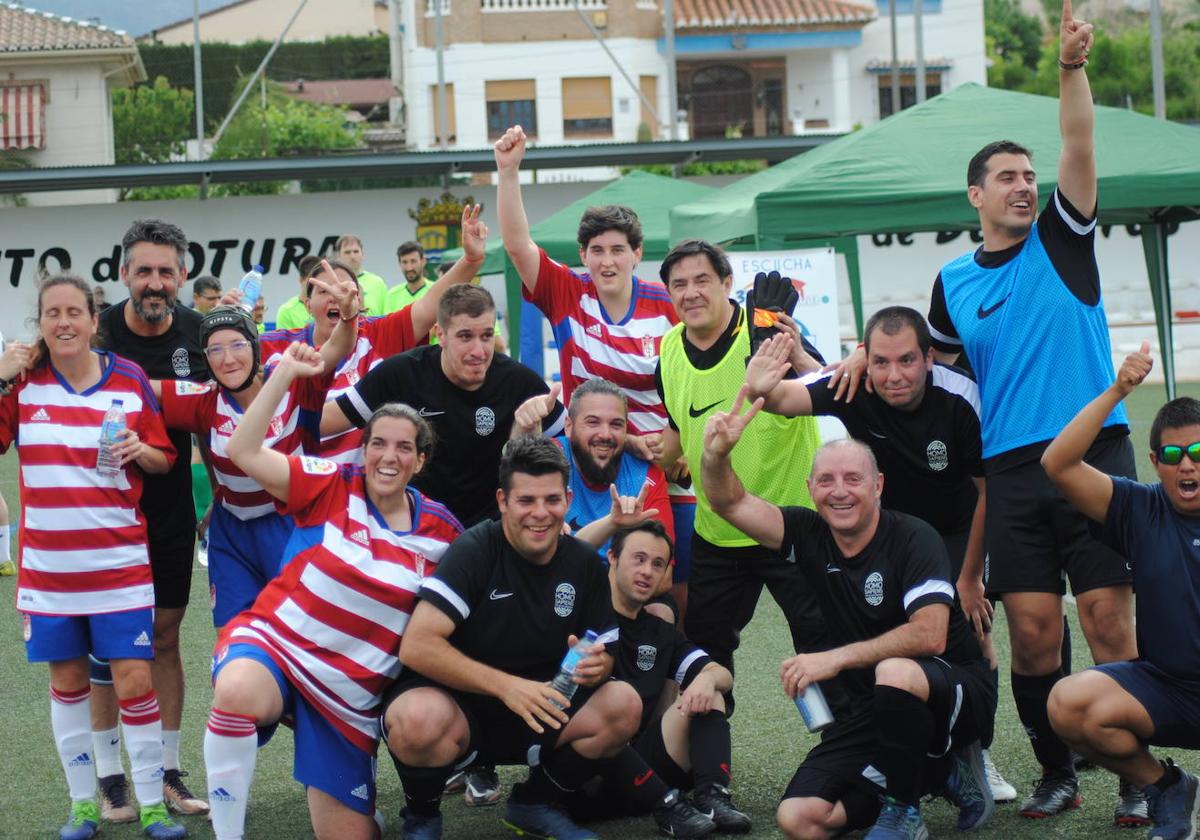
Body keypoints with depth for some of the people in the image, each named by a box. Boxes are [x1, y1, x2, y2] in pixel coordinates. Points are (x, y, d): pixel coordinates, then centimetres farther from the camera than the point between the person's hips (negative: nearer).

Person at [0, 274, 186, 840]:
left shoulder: (130, 380, -2)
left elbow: (164, 460, 5)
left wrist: (141, 451, -16)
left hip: (120, 562, -1)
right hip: (48, 564, 1)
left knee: (134, 679, -5)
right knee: (67, 680, 10)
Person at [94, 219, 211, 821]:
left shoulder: (197, 331, -1)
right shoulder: (99, 332, -12)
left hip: (172, 509, 3)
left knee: (164, 637, 10)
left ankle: (168, 771, 18)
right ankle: (110, 777, 13)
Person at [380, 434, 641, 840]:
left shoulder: (583, 563, 1)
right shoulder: (475, 551, -15)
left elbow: (603, 654, 7)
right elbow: (417, 646, -25)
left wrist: (596, 665, -18)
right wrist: (506, 685, -32)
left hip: (540, 712, 5)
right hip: (456, 703, -5)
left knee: (624, 704, -19)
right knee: (419, 719, -38)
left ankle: (533, 804, 8)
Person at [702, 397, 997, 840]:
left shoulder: (913, 538, -15)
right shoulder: (811, 535, 2)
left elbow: (930, 636, -27)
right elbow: (731, 503, -6)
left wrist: (834, 658, -29)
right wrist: (716, 455, -29)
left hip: (958, 695, -6)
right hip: (871, 711, 6)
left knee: (895, 673, -42)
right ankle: (943, 773, 5)